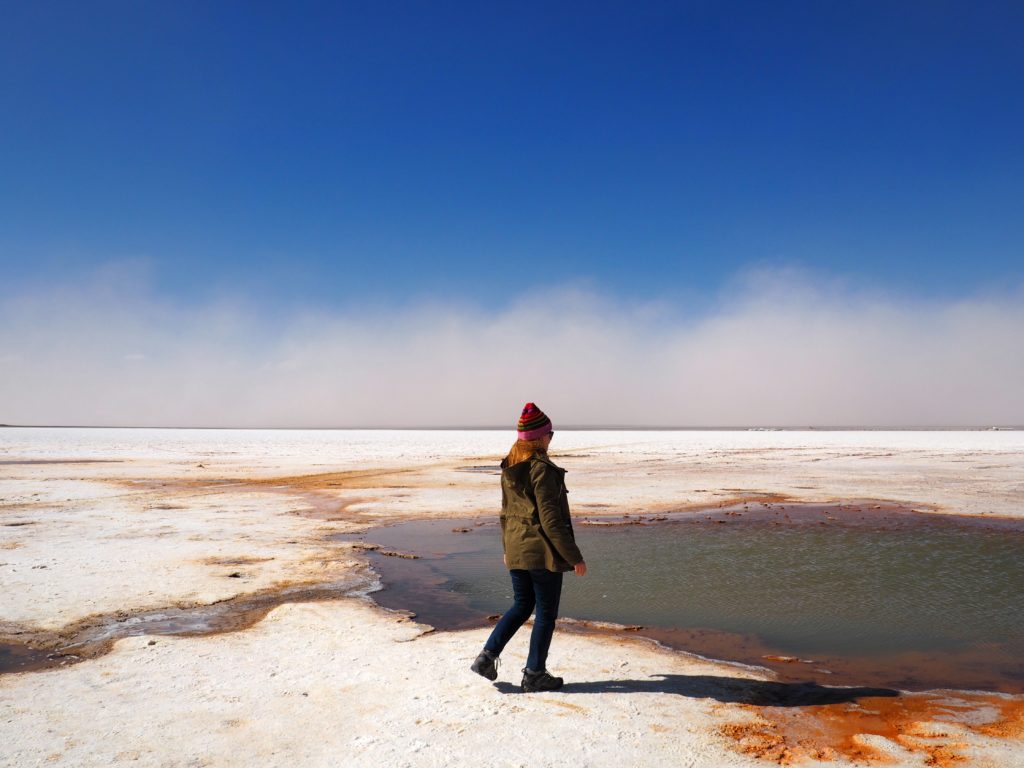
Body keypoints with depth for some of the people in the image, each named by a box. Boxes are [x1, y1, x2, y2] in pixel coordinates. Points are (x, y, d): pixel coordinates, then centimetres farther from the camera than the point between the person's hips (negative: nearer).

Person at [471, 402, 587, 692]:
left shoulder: (509, 468, 7)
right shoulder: (542, 469, -18)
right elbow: (551, 520, -20)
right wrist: (574, 557, -14)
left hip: (516, 551, 8)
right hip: (543, 552, -7)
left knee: (521, 606, 20)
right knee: (546, 613, 8)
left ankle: (487, 655, 13)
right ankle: (534, 674, 16)